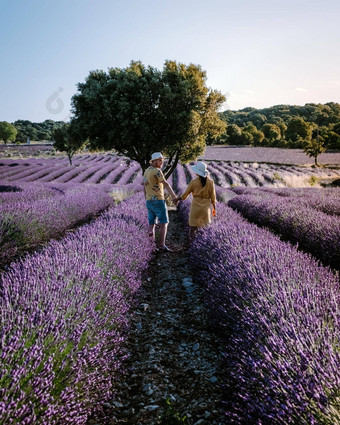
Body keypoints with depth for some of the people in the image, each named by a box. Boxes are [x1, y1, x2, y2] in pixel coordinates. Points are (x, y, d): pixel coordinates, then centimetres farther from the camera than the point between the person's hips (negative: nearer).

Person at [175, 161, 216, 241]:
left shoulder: (194, 182, -7)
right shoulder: (210, 182, -2)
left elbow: (185, 194, 1)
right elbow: (213, 196, 0)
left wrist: (178, 199, 17)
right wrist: (214, 208, 9)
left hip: (196, 205, -2)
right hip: (206, 206, 2)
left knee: (193, 225, 6)